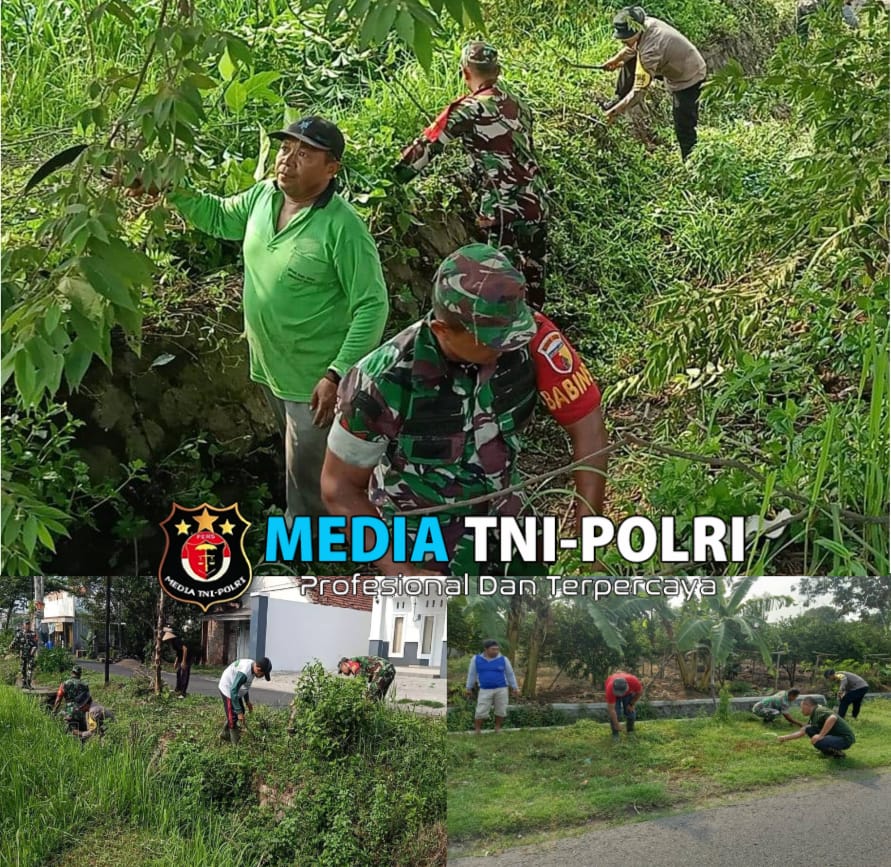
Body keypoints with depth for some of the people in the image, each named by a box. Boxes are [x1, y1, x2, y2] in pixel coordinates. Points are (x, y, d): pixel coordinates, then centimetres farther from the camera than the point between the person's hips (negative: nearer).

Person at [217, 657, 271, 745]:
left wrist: (247, 701, 14)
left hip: (234, 690, 10)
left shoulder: (252, 666, -5)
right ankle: (236, 744, 6)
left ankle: (224, 734, 32)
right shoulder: (244, 673, -34)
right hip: (228, 690, -9)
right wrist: (239, 712, -30)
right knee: (233, 716, -3)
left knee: (240, 711, 17)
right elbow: (233, 691, -33)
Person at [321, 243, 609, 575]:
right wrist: (400, 573, -24)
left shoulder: (531, 339, -26)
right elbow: (340, 487, -19)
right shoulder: (385, 382, -31)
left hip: (501, 518, 3)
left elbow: (588, 428, -17)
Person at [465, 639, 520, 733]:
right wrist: (468, 688, 6)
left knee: (501, 710, 3)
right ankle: (477, 730, 8)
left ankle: (497, 728, 20)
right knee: (481, 711, -5)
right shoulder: (476, 659, -3)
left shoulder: (503, 659, -4)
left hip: (501, 689, 0)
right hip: (485, 690, 0)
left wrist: (515, 688, 2)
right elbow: (472, 674, 5)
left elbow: (510, 674, 3)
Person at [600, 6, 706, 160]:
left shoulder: (650, 51, -39)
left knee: (684, 127, -7)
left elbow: (640, 89, -35)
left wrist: (617, 111, -30)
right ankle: (619, 99, 26)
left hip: (689, 80, -10)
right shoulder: (646, 24, -15)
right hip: (675, 65, 10)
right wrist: (617, 58, 11)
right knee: (630, 61, 16)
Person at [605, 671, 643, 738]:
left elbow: (640, 692, -17)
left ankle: (630, 732, 13)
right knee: (615, 712, -15)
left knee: (630, 711, -7)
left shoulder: (633, 681, -41)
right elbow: (611, 709, -34)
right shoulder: (610, 689, -42)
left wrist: (632, 704, -12)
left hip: (629, 692, 1)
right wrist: (616, 725, -32)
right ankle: (615, 734, 1)